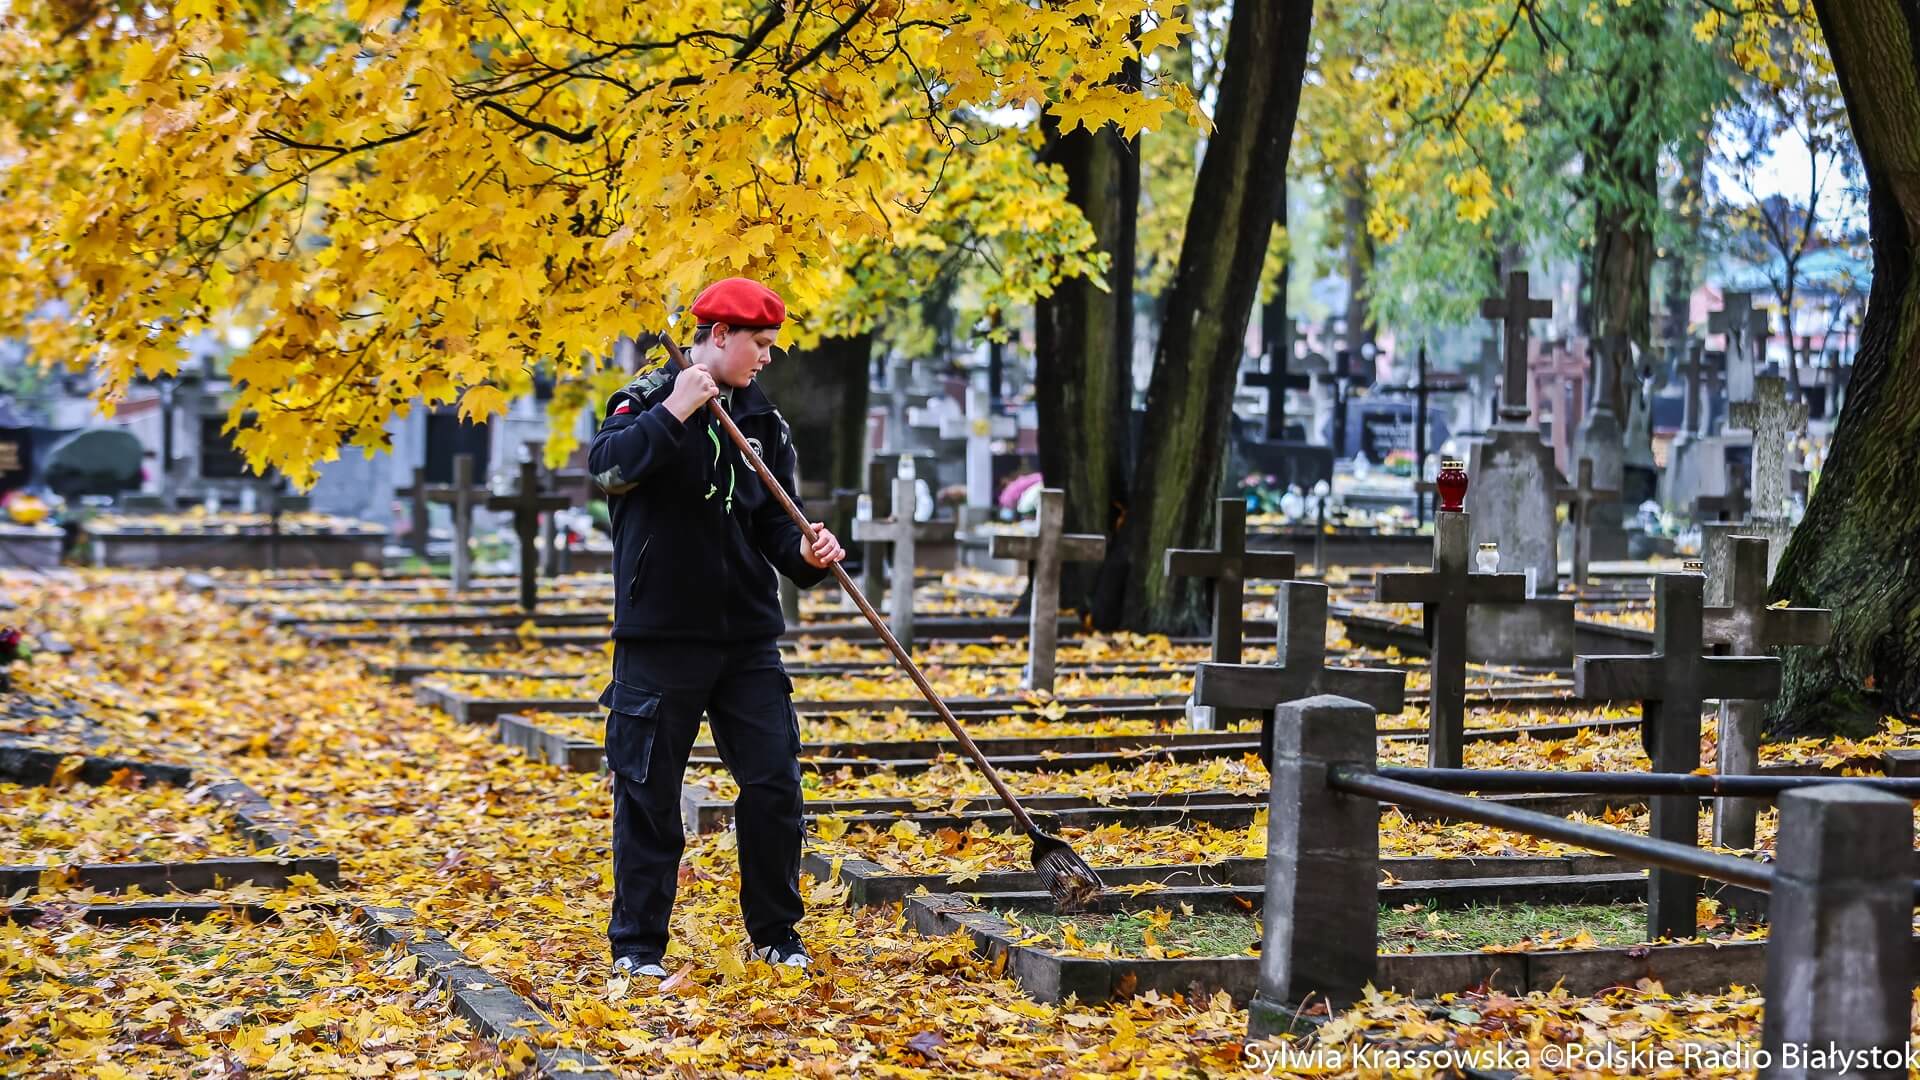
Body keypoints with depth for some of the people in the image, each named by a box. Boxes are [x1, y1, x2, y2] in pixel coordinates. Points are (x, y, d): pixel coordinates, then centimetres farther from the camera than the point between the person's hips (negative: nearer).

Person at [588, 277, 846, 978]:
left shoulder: (764, 422, 11)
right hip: (660, 635, -5)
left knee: (774, 784, 4)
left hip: (747, 637, 5)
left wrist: (804, 553, -9)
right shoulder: (648, 400, -4)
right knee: (648, 792, 2)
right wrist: (672, 414, -26)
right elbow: (606, 465, -22)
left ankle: (775, 934, 18)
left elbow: (773, 522, 11)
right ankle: (637, 944, 13)